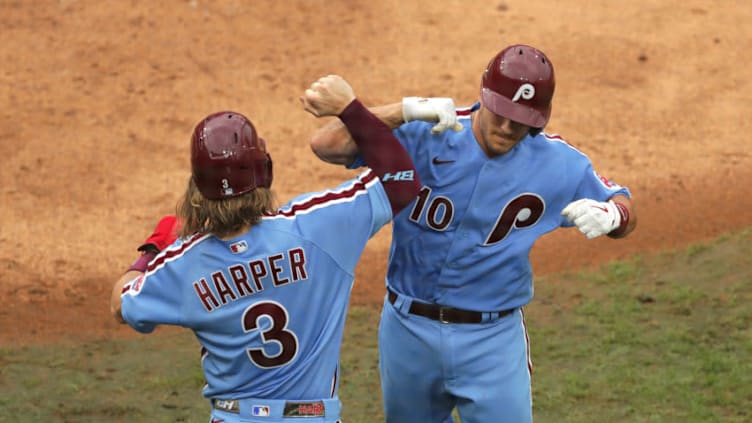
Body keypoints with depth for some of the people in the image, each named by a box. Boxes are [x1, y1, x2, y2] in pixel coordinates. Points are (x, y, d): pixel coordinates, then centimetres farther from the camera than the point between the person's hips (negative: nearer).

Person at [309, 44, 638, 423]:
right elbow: (325, 145, -24)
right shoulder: (424, 136, -15)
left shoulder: (557, 163, -9)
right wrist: (407, 110, -37)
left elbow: (626, 212, 2)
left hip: (493, 339, -1)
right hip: (408, 331, 1)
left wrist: (609, 215, -24)